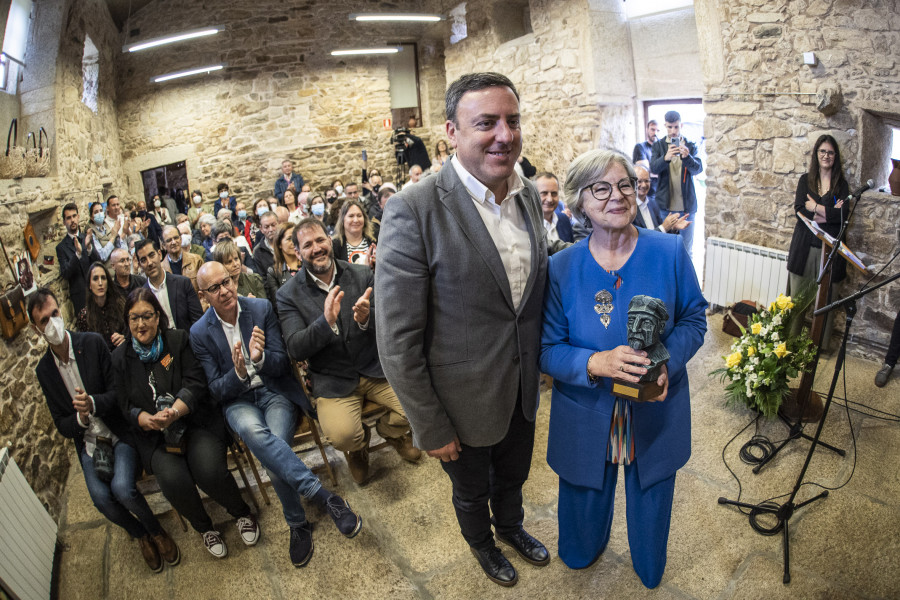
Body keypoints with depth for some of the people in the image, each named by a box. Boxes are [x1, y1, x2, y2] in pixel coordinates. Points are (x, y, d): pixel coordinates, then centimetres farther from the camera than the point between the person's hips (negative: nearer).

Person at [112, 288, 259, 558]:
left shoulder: (179, 339, 2)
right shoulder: (120, 358, 8)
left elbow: (195, 383, -7)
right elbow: (126, 406, 5)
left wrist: (174, 411, -25)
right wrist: (148, 420, -18)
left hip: (195, 421, -1)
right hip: (154, 435, 2)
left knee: (210, 471, -27)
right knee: (173, 480, -27)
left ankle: (242, 513, 5)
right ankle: (204, 527, 5)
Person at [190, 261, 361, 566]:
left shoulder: (262, 308, -2)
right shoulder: (199, 332, -1)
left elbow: (283, 363, -2)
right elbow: (216, 391, -1)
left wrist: (261, 358, -26)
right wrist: (238, 373, -24)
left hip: (275, 391, 0)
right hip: (238, 400, 0)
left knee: (273, 445, -30)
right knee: (254, 432, -36)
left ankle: (298, 524, -12)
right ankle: (324, 496, -35)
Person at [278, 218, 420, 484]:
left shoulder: (362, 274, 1)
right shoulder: (288, 294, -3)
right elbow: (295, 349, -12)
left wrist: (366, 318, -27)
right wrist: (326, 321, -30)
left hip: (376, 367, 2)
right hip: (333, 380, -2)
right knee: (341, 436, -26)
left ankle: (390, 431, 20)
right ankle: (359, 445, 15)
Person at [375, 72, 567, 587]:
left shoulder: (529, 194, -4)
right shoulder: (414, 210, -26)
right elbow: (397, 340, -21)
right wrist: (431, 428, -15)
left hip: (523, 391, 5)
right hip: (464, 404, -5)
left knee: (513, 476, 31)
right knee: (472, 491, 26)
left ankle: (511, 526, 64)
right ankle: (482, 543, 59)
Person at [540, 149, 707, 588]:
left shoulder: (670, 251, -11)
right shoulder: (561, 267, -13)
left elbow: (694, 318, -1)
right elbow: (547, 349, -11)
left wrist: (668, 361, -20)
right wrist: (595, 363, -30)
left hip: (655, 415, 2)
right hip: (587, 416, -1)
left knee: (650, 494, 26)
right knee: (586, 495, 23)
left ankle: (649, 573, 59)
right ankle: (582, 555, 58)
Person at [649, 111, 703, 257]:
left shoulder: (690, 146, 5)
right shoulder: (658, 145, 5)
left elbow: (698, 169, -8)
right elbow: (653, 168, -10)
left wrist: (687, 157, -29)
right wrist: (665, 158, -31)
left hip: (687, 205, 1)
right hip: (665, 205, 0)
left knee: (687, 248, 7)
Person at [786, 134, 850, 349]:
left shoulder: (842, 184, 8)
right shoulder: (805, 180, 10)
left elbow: (843, 214, -6)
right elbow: (799, 209, -5)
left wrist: (815, 207, -7)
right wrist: (829, 213, -9)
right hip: (804, 247, 1)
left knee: (825, 298, 0)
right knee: (797, 295, 3)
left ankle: (821, 344, 11)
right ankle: (792, 338, 12)